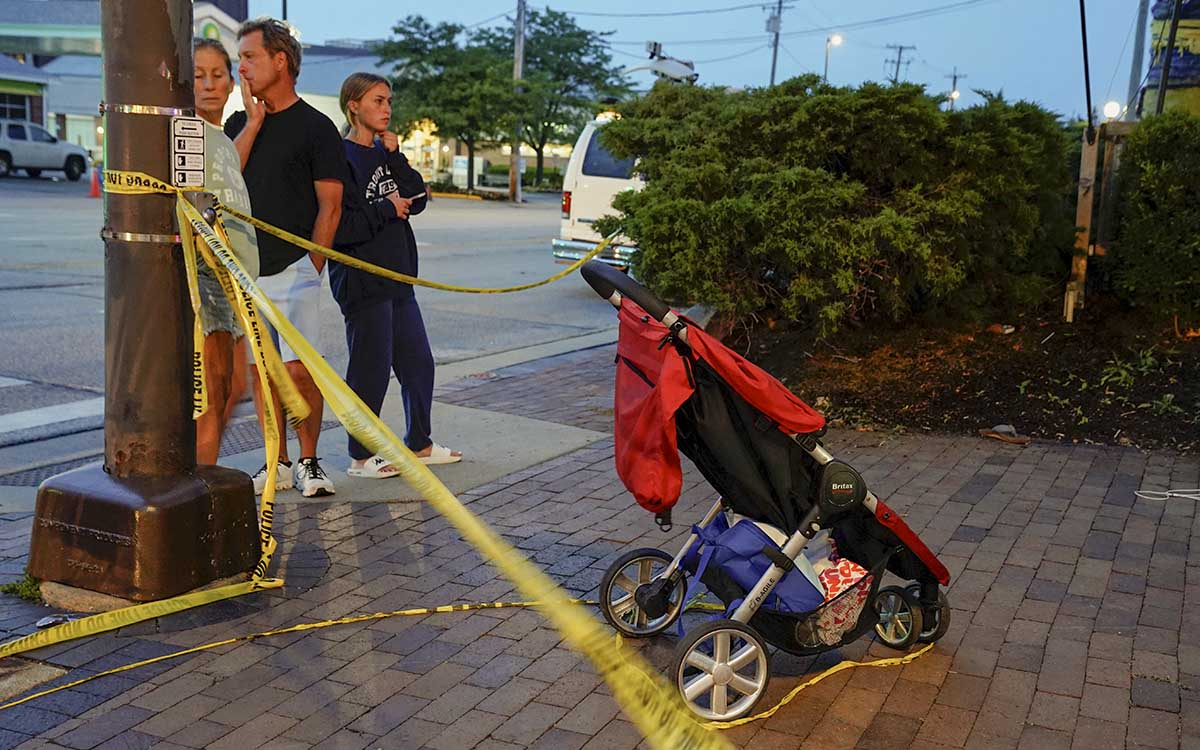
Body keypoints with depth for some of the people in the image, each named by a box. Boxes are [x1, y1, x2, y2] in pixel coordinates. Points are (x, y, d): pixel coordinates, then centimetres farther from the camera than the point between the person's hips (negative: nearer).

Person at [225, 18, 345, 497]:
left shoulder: (315, 127, -2)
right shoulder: (239, 124, 15)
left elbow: (330, 206, -4)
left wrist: (311, 268, -9)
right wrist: (254, 122, -4)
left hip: (293, 269, -5)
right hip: (245, 269, 6)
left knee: (299, 370, -10)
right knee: (260, 369, 8)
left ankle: (308, 462, 7)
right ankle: (278, 464, 18)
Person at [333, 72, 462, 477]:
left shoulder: (384, 153, 14)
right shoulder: (342, 158, -11)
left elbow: (417, 200, 5)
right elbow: (339, 227, -19)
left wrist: (395, 155, -4)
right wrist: (387, 209, -12)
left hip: (398, 278, 8)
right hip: (362, 281, -8)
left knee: (418, 362, 13)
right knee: (371, 369, -2)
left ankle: (419, 444, 28)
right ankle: (361, 456, 12)